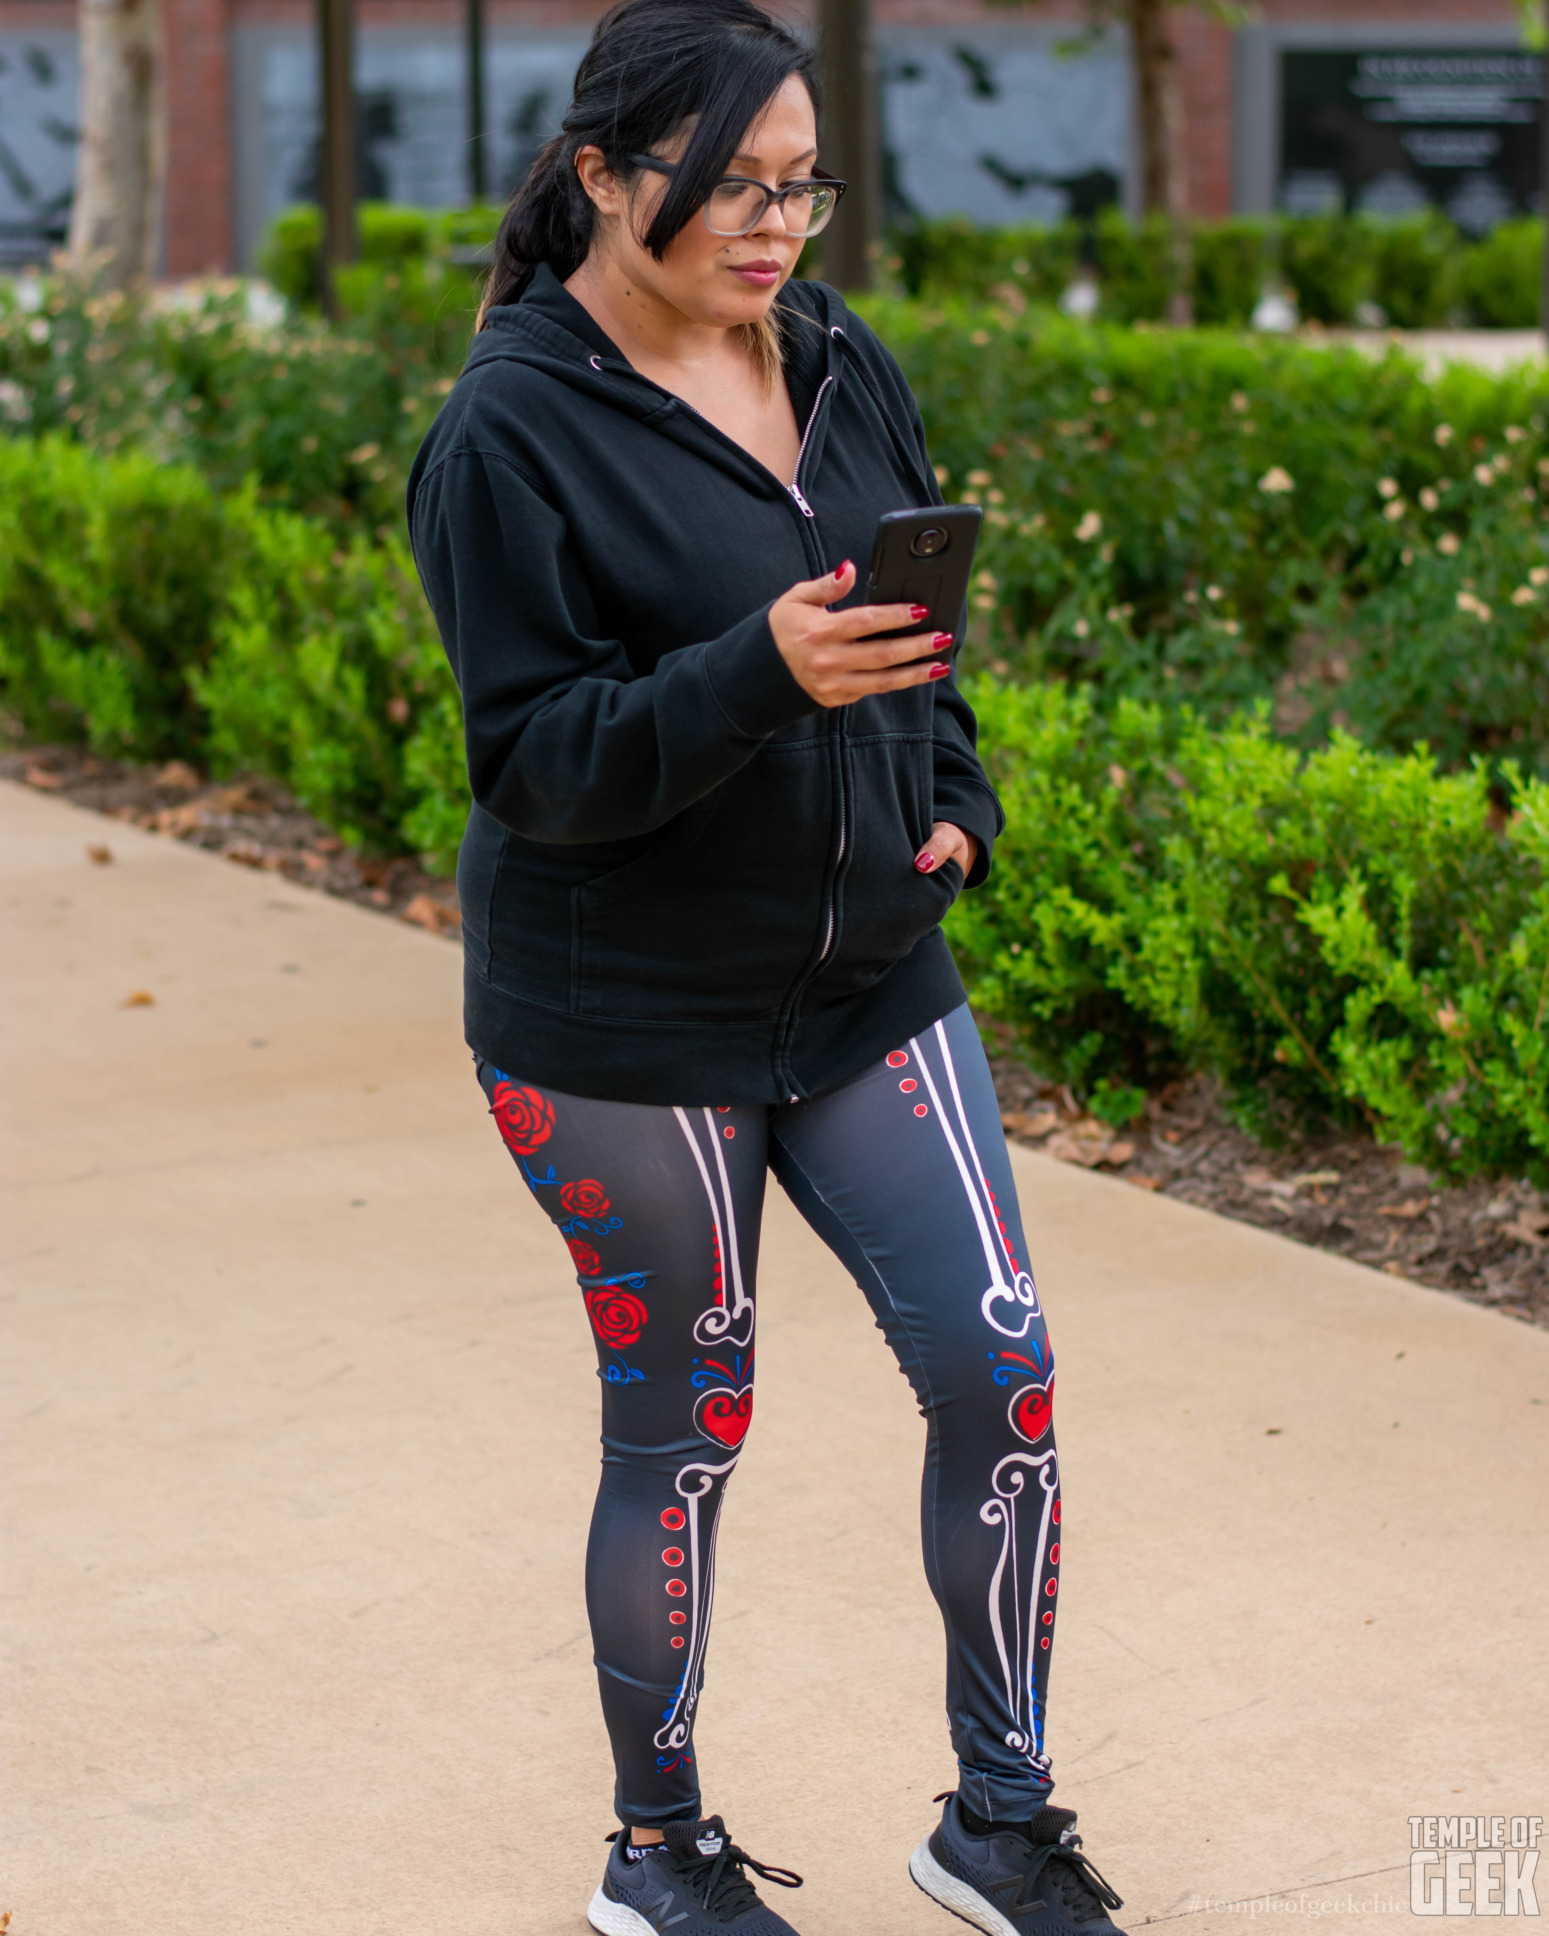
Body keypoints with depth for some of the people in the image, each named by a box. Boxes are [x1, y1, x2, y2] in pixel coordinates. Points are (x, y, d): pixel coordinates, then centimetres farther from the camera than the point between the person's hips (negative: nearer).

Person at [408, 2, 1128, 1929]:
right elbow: (538, 763, -19)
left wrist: (953, 808, 1)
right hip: (626, 1028, -5)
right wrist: (763, 677, -32)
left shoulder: (843, 362, 5)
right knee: (683, 1432, 6)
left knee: (997, 1373, 2)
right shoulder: (511, 434, -14)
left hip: (872, 987, 6)